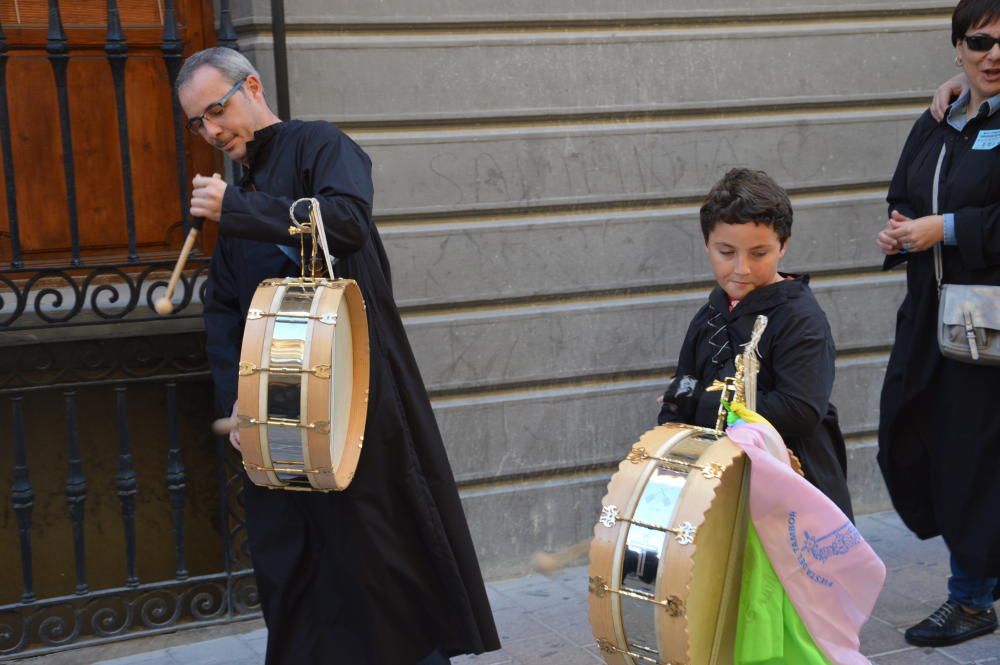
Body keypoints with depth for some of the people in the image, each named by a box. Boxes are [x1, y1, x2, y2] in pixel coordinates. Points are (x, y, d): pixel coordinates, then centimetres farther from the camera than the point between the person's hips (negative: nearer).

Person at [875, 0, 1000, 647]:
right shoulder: (934, 127, 13)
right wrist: (897, 233, 1)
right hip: (928, 309, 7)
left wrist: (947, 228, -18)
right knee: (904, 442, 10)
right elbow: (903, 202, 21)